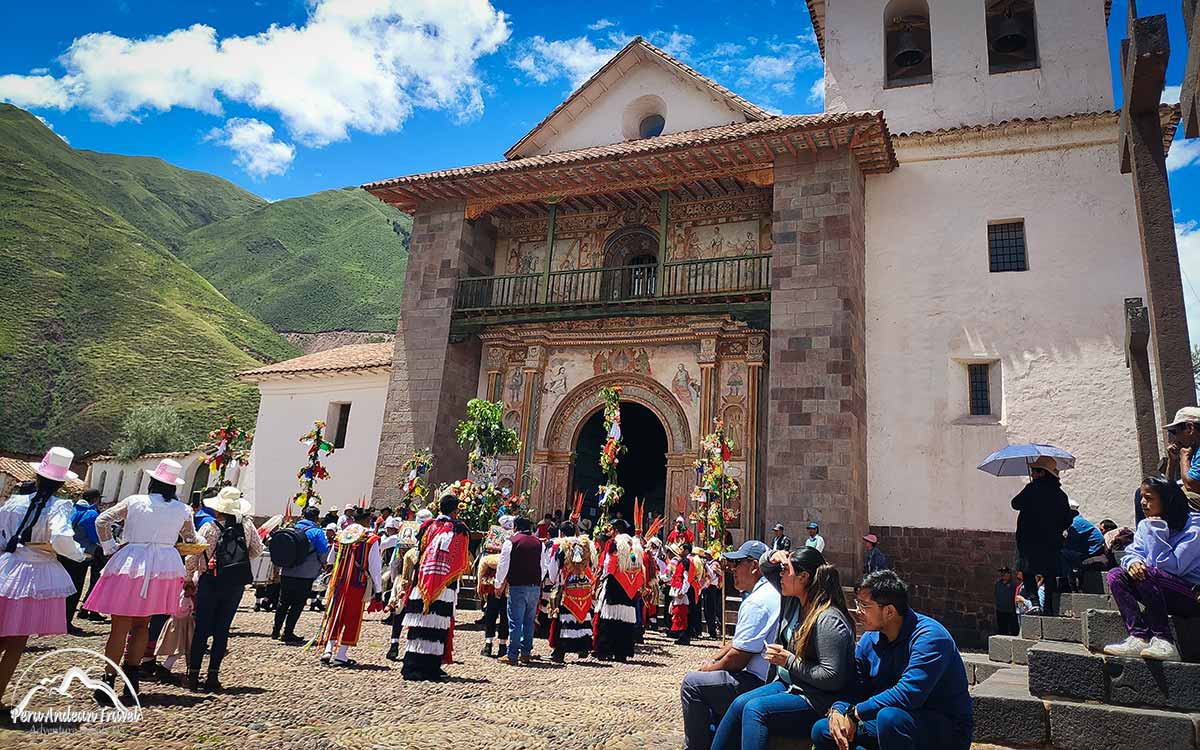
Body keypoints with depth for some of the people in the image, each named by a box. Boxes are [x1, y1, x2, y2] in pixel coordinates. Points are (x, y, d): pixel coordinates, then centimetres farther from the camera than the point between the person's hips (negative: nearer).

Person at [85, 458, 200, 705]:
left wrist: (110, 548, 6)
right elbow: (192, 541, 14)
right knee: (142, 624, 16)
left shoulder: (134, 502, -2)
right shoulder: (183, 510, 3)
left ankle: (108, 679, 4)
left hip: (131, 563, -2)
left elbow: (102, 521, -1)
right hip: (166, 566, 2)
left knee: (121, 626, 4)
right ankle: (131, 678, 15)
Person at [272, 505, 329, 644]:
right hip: (305, 575, -5)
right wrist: (321, 564, 11)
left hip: (286, 573, 5)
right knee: (297, 604, 3)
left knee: (283, 602, 18)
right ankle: (288, 633, 4)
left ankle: (276, 630, 25)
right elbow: (324, 552, -9)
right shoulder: (317, 531, -8)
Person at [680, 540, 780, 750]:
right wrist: (712, 662, 13)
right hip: (762, 678, 11)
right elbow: (739, 642, 20)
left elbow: (737, 658, -20)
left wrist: (709, 669, -3)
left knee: (692, 683, -9)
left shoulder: (757, 602, -21)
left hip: (756, 683, -11)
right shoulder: (769, 593, 13)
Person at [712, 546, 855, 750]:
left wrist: (789, 661, -19)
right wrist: (773, 558, 0)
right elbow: (766, 570, 23)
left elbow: (832, 678, -25)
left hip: (818, 702, -8)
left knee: (755, 709, -26)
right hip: (788, 684, 8)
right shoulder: (793, 601, 6)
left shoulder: (828, 620, -21)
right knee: (739, 704, -13)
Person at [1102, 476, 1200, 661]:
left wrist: (1157, 531, -20)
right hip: (1166, 597, 7)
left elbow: (1172, 567, -21)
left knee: (1147, 574, -31)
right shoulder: (1146, 525, 9)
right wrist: (1133, 562, -20)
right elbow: (1131, 553, 3)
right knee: (1116, 575, -13)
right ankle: (1139, 638, -25)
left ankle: (1164, 642, -25)